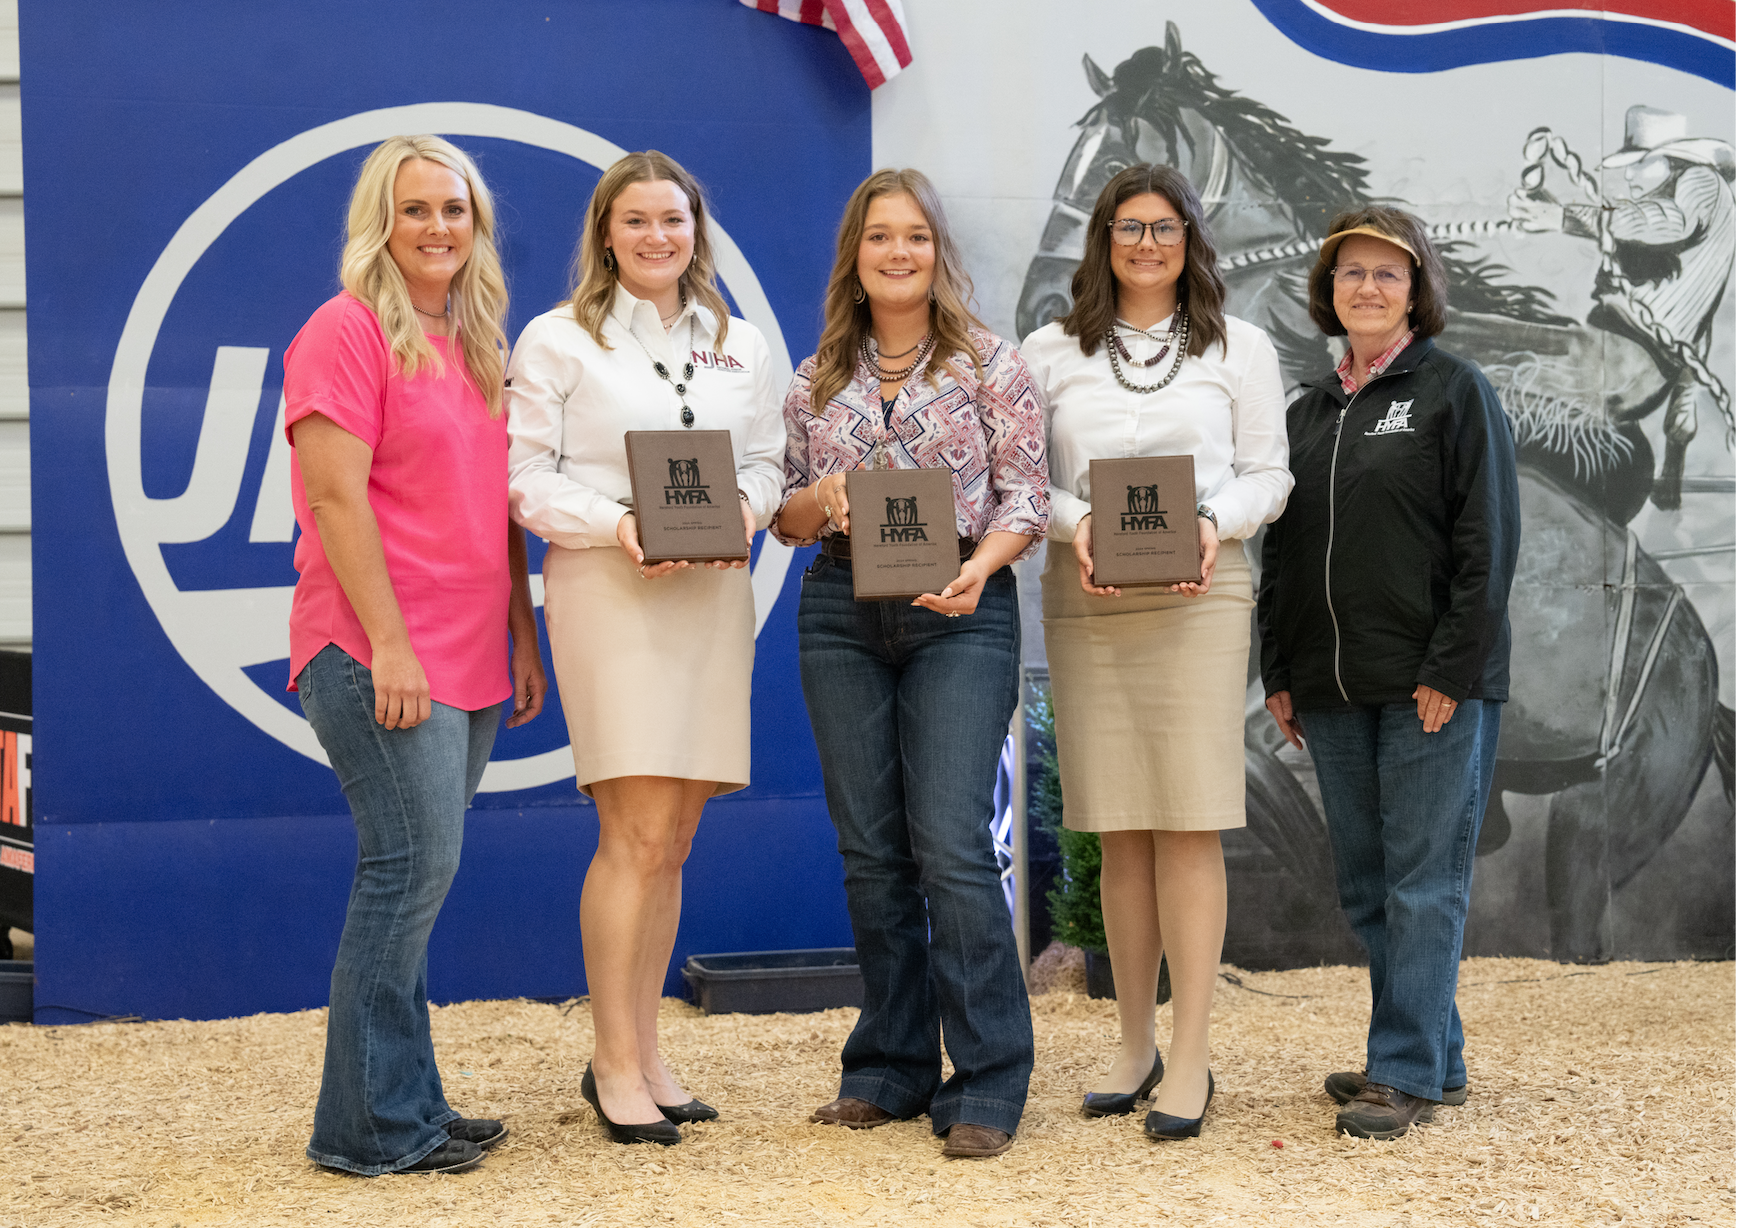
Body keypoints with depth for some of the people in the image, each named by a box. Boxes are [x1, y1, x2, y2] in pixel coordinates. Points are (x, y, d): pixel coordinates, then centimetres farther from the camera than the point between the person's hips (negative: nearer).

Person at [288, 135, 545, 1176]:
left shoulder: (477, 347, 18)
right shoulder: (348, 332, -6)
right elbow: (337, 497, -13)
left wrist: (524, 639, 17)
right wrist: (390, 642, -18)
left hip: (466, 663, 8)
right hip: (375, 654, -8)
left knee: (414, 876, 9)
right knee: (414, 865, -11)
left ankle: (407, 1109, 15)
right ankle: (374, 1124, -3)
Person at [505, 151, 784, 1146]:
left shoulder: (744, 346, 17)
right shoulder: (558, 342, 4)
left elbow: (768, 462, 17)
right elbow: (526, 477, -2)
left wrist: (744, 507, -5)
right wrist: (617, 523, -17)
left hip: (715, 594, 5)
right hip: (609, 590, -5)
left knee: (673, 839, 7)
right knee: (639, 832, -11)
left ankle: (644, 1054, 15)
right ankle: (616, 1063, -3)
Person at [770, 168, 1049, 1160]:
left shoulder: (991, 365, 2)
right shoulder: (819, 379, 12)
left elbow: (1026, 495, -1)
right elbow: (788, 517, 15)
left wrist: (980, 565, -19)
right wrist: (820, 500, -8)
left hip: (959, 613, -4)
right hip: (842, 614, 4)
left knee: (951, 841, -11)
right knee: (870, 848, 6)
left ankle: (987, 1085, -3)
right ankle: (892, 1070, 17)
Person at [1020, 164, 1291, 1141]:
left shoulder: (1240, 348, 10)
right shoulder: (1051, 352, 13)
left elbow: (1269, 472, 7)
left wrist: (1215, 523, -12)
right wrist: (1073, 521, -10)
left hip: (1198, 595, -2)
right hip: (1085, 602, 2)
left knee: (1189, 822, -8)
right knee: (1118, 830, 5)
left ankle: (1191, 1060, -4)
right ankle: (1136, 1046, 16)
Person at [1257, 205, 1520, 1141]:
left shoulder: (1454, 391, -2)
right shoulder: (1307, 412, 16)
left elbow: (1488, 538, -8)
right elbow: (1279, 549, 19)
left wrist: (1452, 668, -14)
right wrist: (1279, 674, 13)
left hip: (1433, 683, -6)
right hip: (1332, 686, 6)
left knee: (1422, 880, -4)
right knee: (1365, 886, 9)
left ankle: (1405, 1071, 2)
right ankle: (1436, 1058, 19)